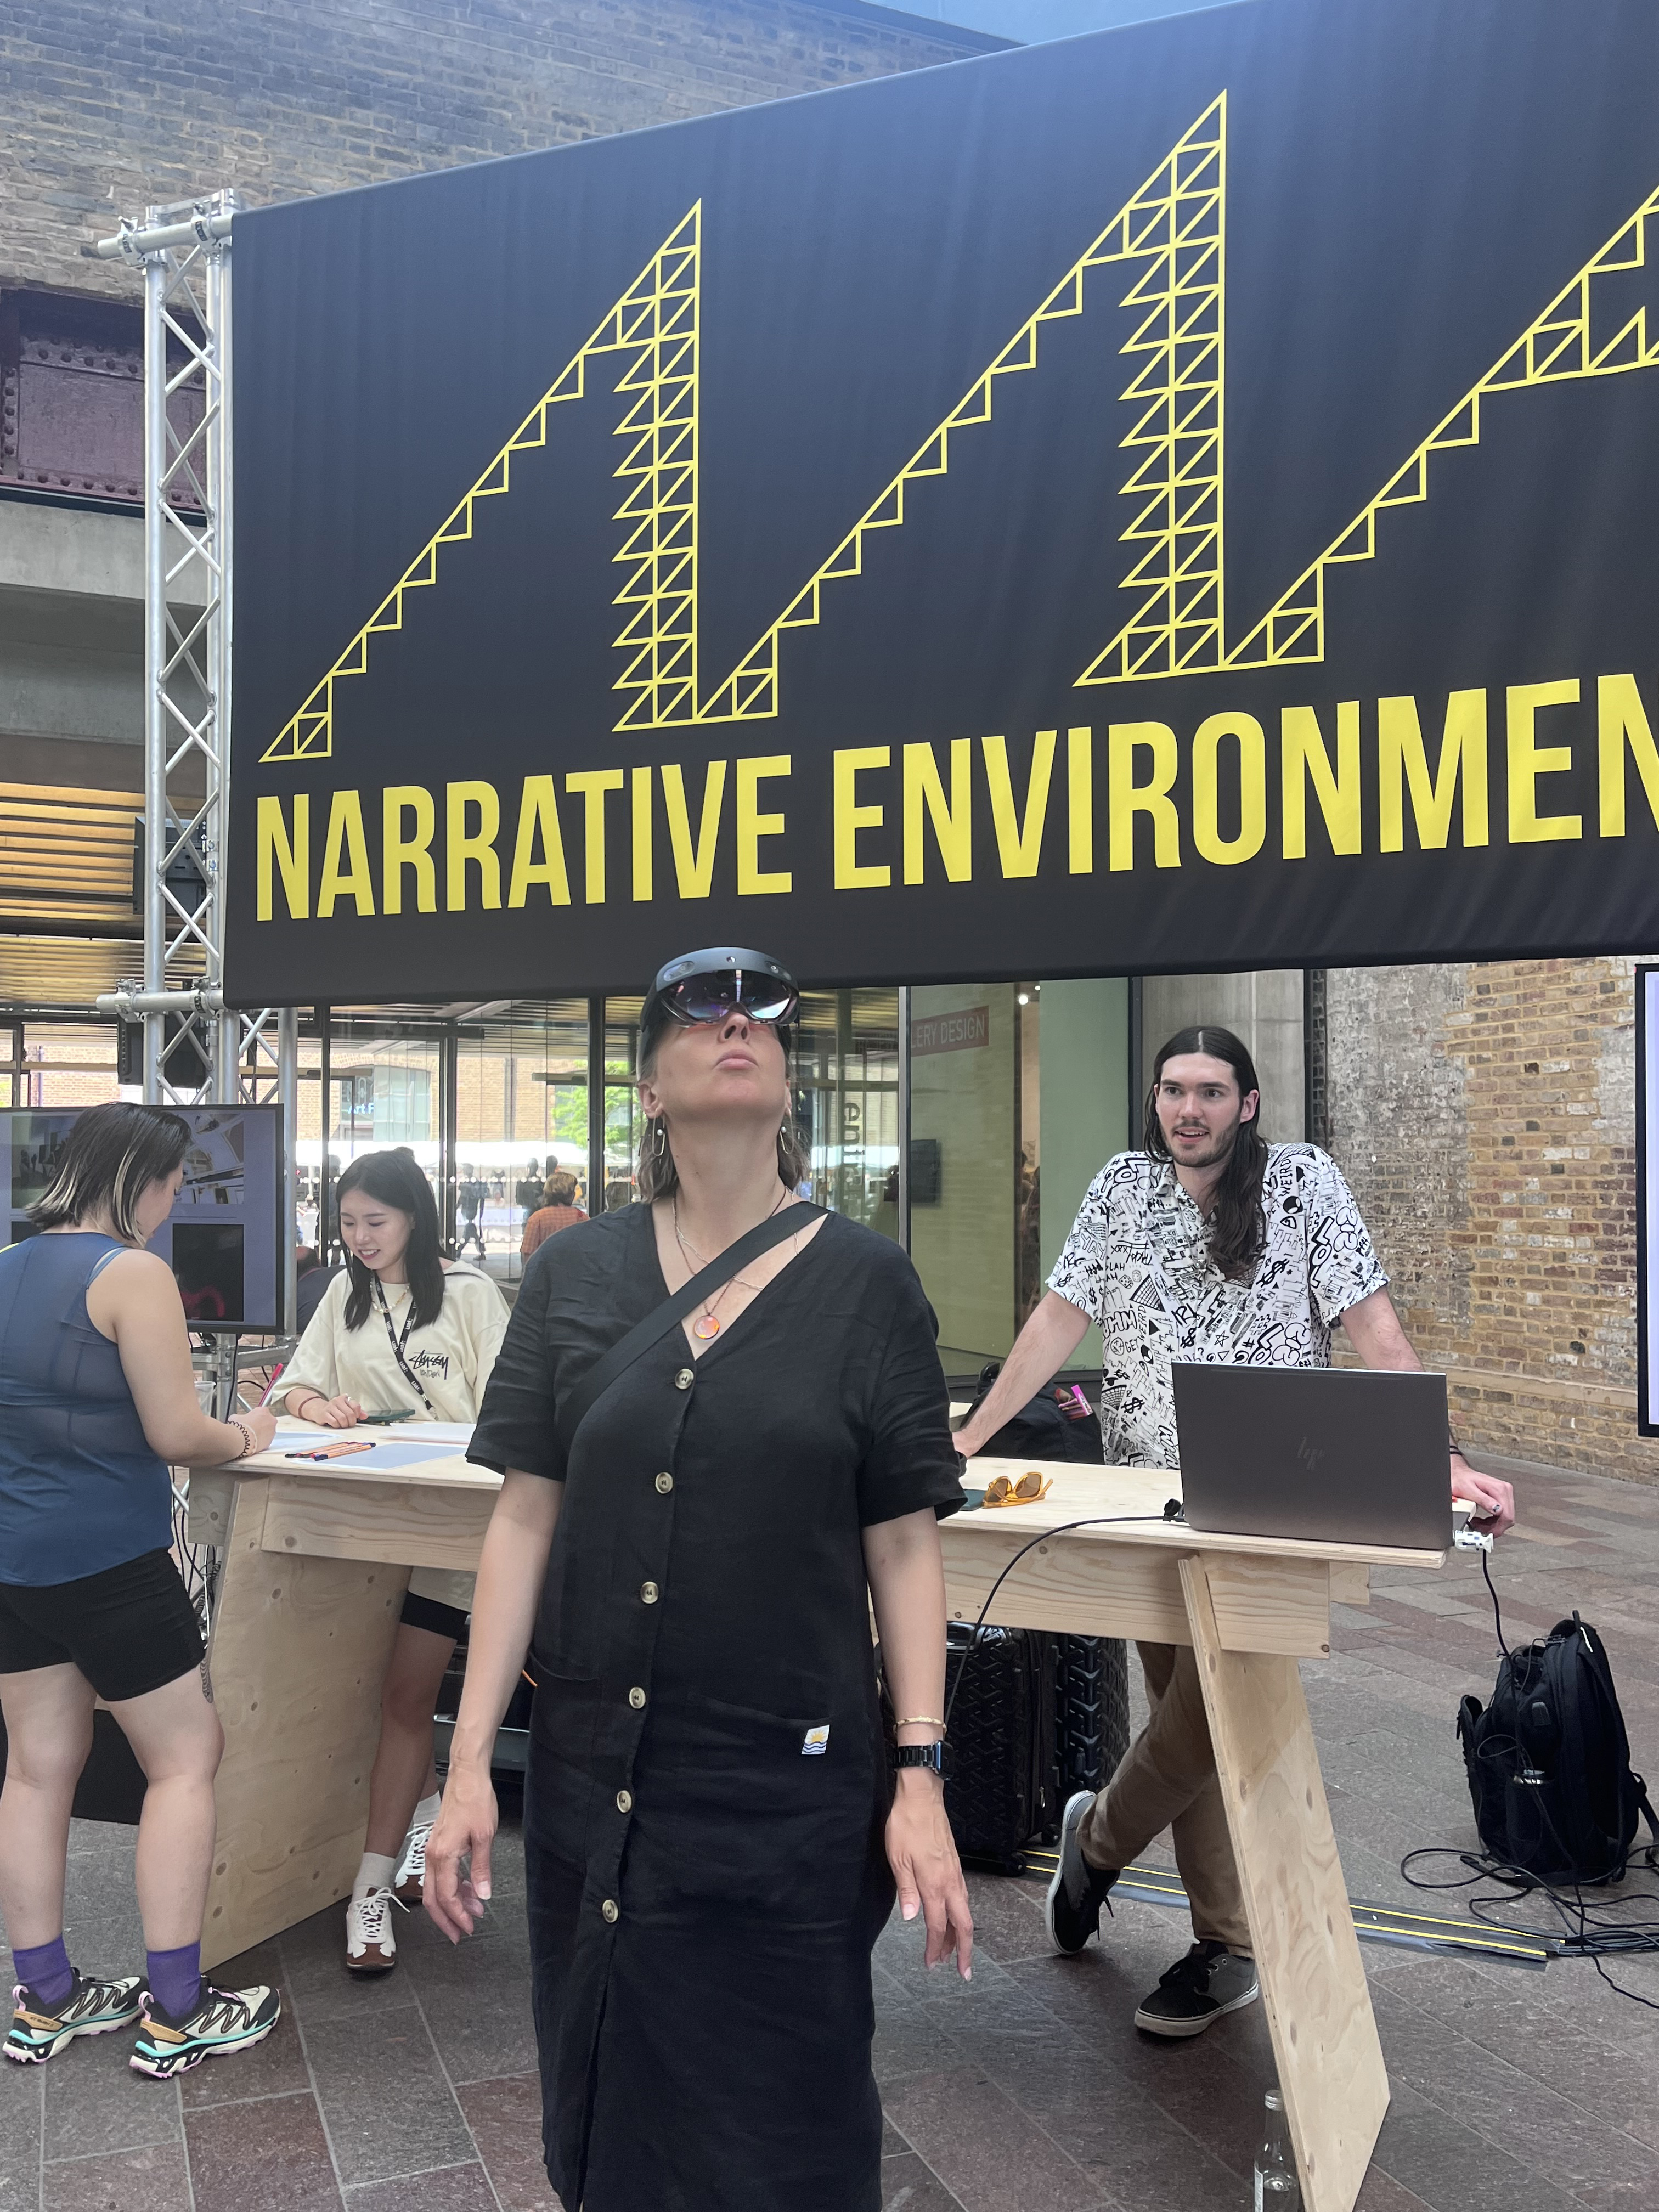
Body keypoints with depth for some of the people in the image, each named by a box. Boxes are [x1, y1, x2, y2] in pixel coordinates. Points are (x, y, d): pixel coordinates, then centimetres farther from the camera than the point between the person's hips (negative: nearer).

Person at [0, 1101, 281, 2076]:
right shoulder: (134, 1274, -16)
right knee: (186, 1760, 5)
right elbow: (176, 1436, -17)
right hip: (110, 1558, -8)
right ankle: (176, 2015, 10)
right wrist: (248, 1435, 2)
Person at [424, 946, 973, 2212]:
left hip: (793, 1785, -2)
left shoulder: (865, 1282, -5)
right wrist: (470, 1762, 0)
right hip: (594, 1778, 2)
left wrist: (922, 1779, -7)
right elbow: (526, 1518, 2)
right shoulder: (575, 1274, 0)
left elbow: (904, 1543, -3)